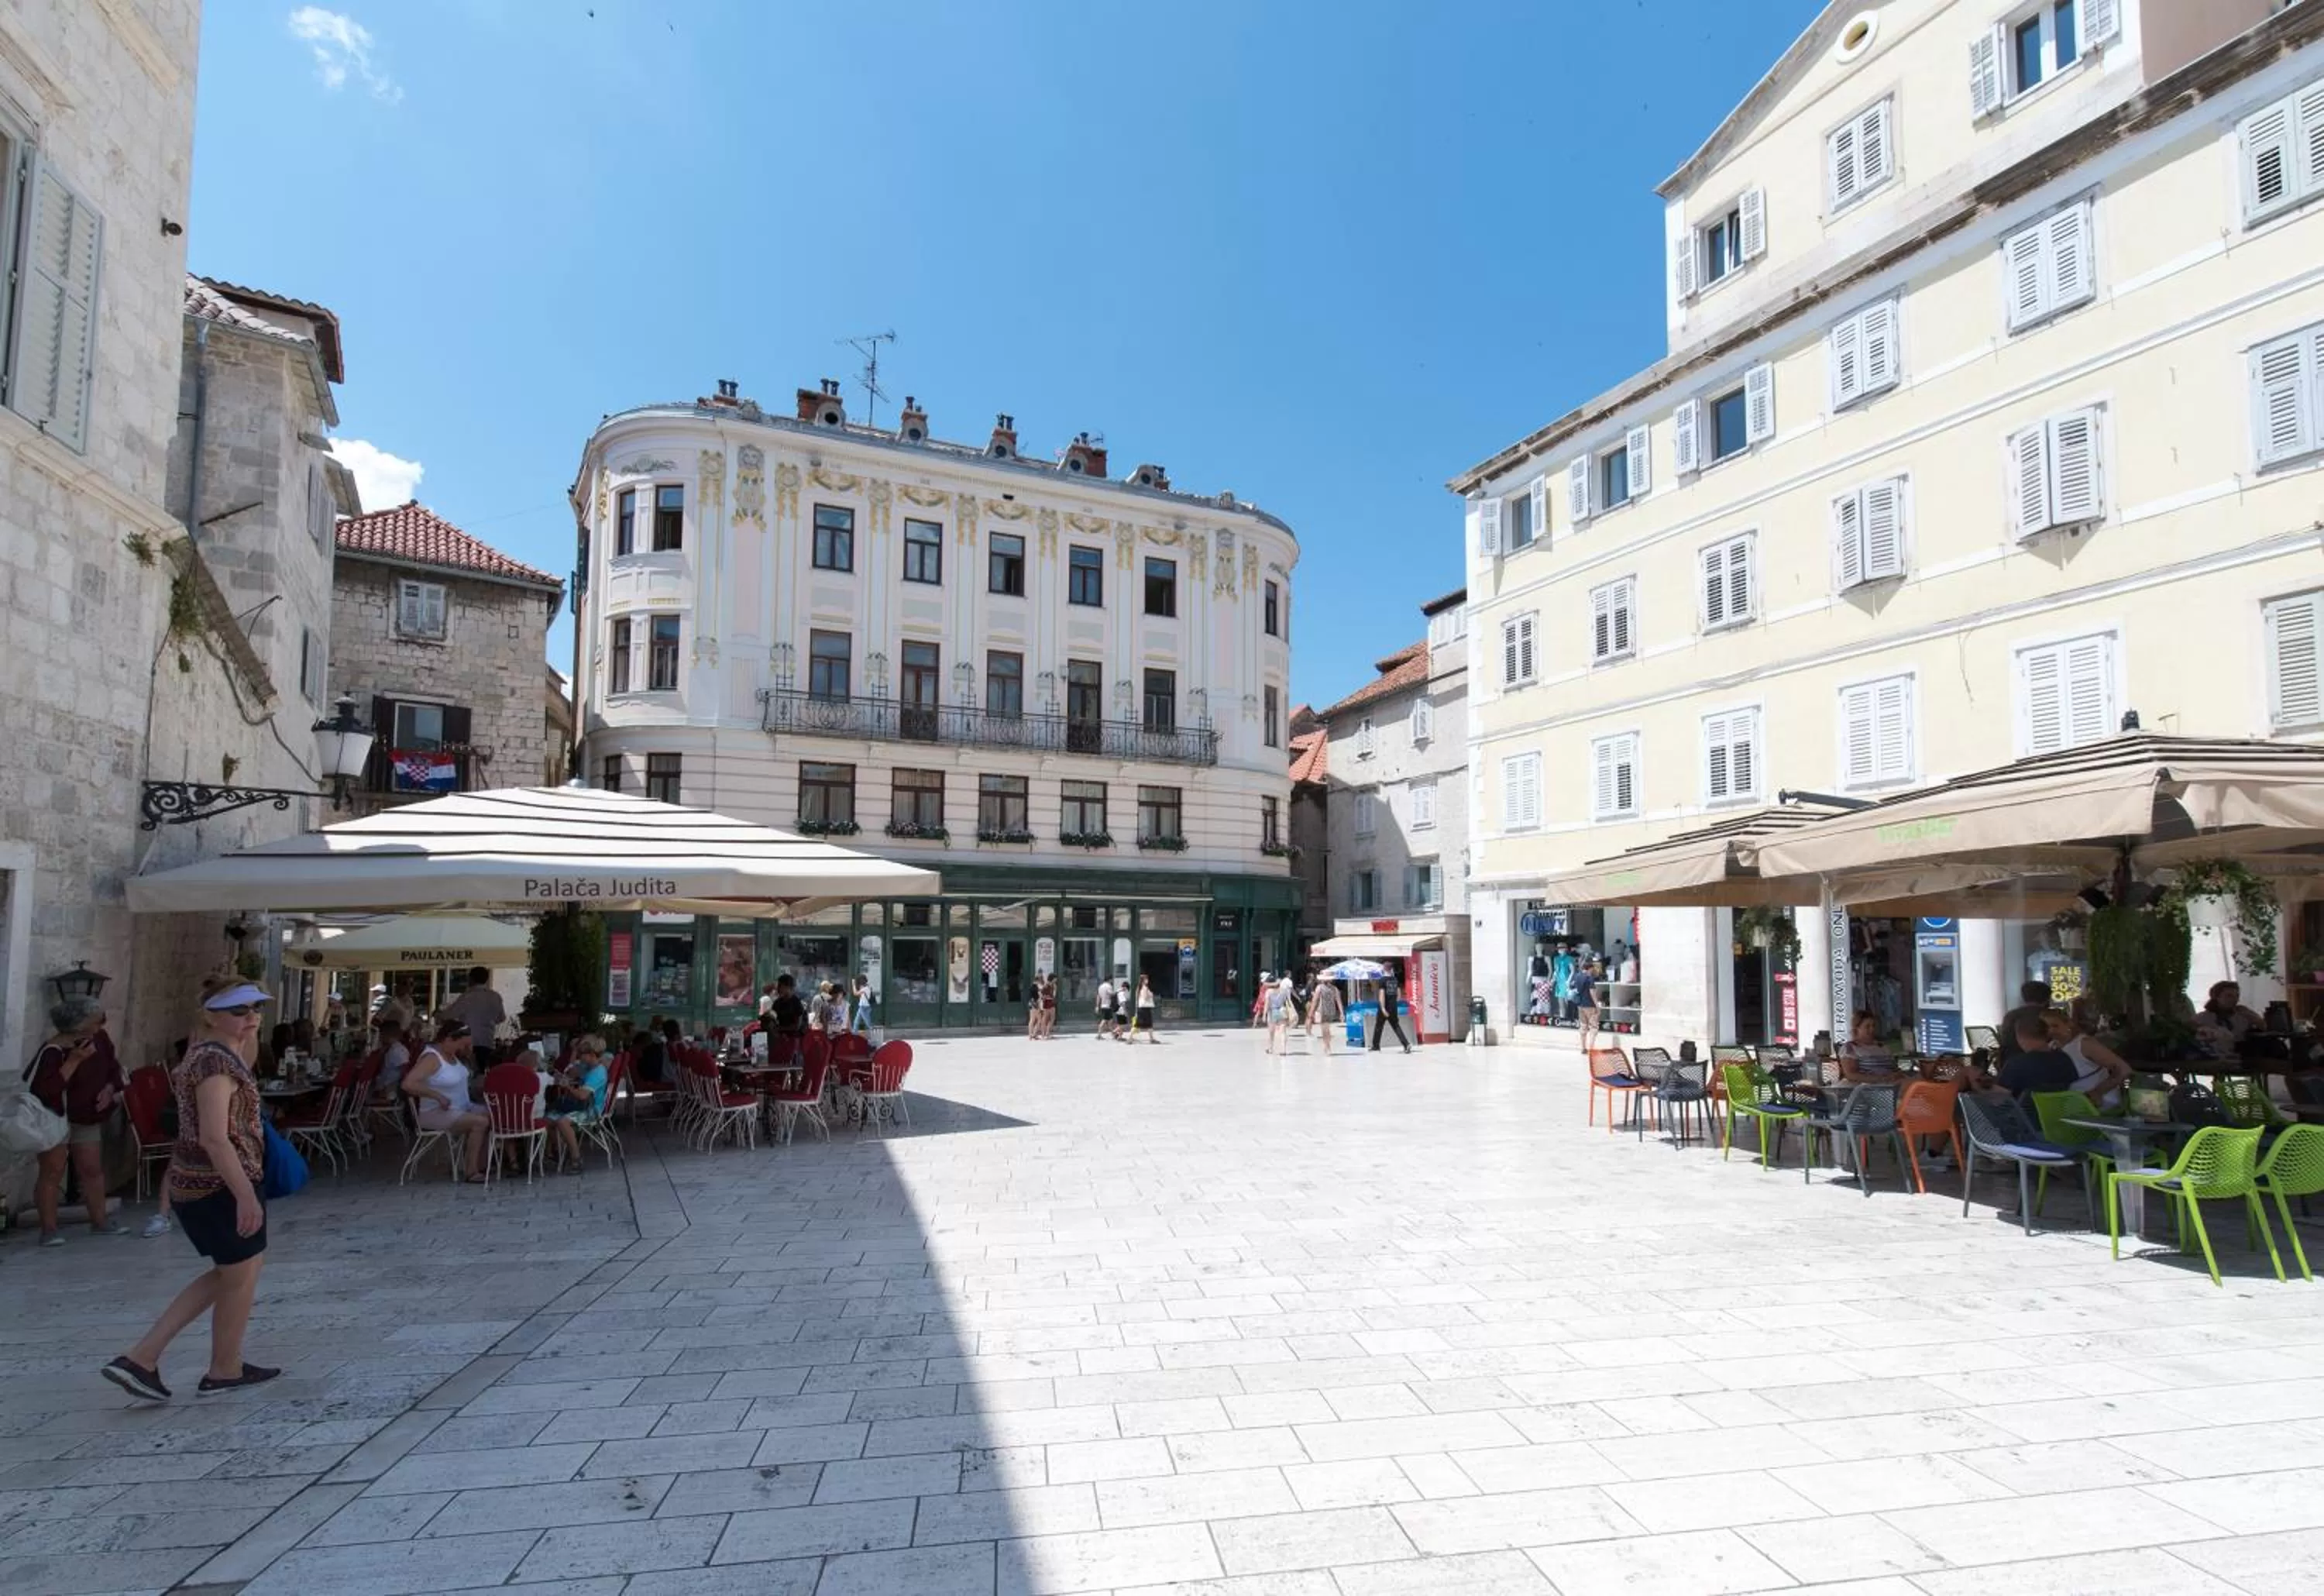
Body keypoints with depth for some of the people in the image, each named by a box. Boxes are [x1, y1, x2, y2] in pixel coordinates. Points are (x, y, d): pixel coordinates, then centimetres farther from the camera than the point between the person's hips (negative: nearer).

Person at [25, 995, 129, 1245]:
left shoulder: (100, 1039, -5)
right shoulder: (53, 1050, -25)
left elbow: (113, 1067, 11)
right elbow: (41, 1088, -32)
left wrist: (110, 1089, -8)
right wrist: (75, 1060, -35)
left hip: (88, 1119, 6)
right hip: (55, 1119, -6)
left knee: (93, 1169, 11)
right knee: (53, 1171, -1)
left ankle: (100, 1220, 20)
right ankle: (49, 1228, 8)